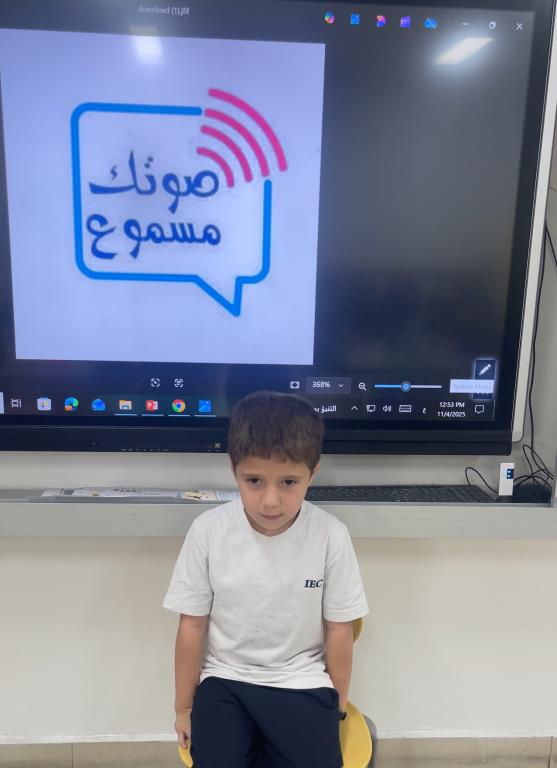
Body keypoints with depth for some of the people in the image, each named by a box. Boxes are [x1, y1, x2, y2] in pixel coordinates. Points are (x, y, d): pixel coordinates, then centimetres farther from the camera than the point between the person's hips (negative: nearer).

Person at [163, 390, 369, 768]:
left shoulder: (330, 535, -16)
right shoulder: (208, 530, -14)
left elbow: (339, 628, -4)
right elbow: (192, 625, -3)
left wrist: (338, 705, 6)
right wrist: (184, 707, 6)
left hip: (302, 683, 0)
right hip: (224, 680, 1)